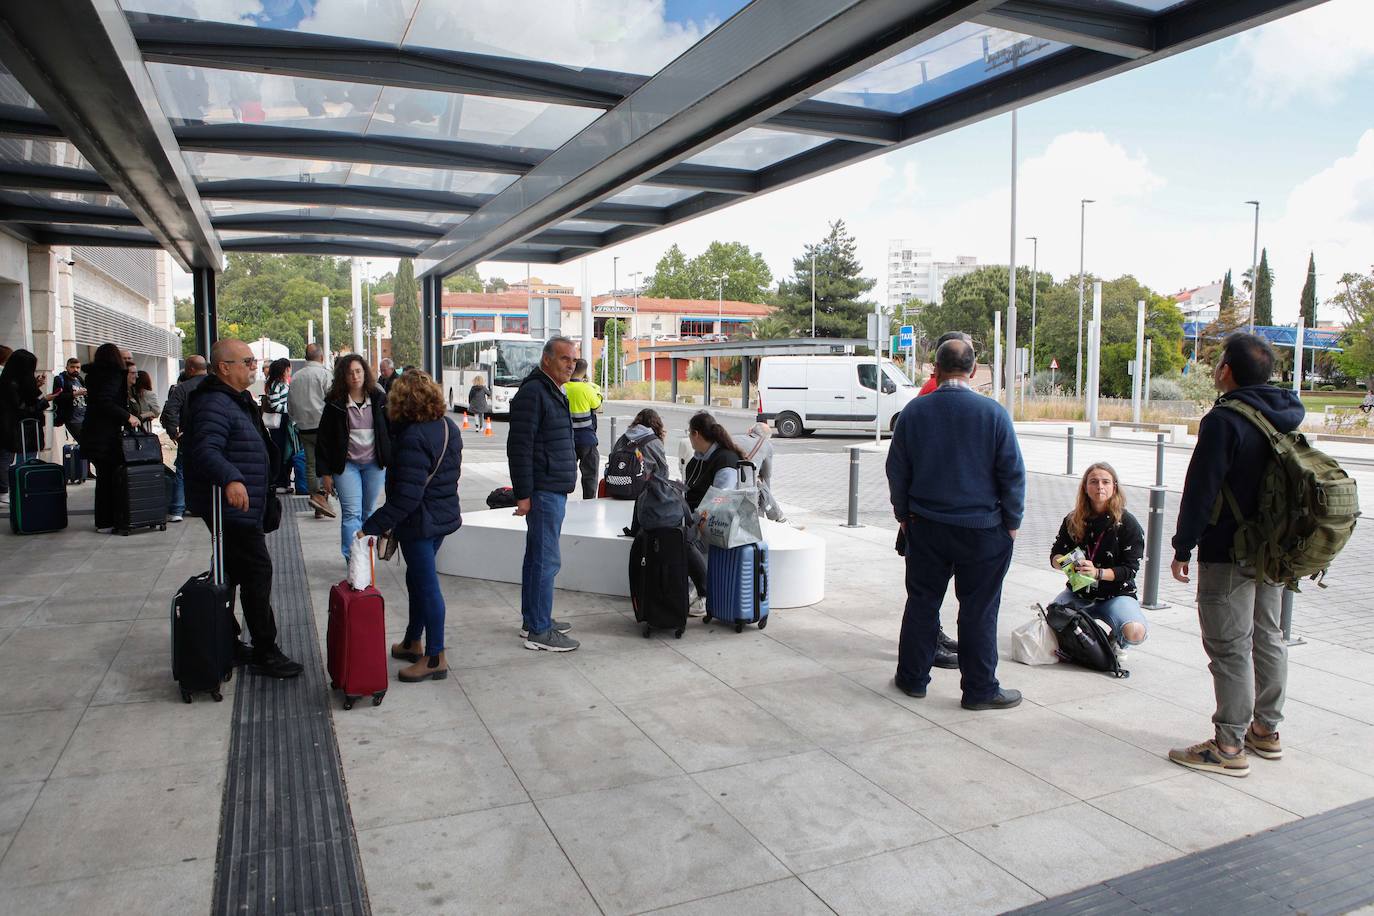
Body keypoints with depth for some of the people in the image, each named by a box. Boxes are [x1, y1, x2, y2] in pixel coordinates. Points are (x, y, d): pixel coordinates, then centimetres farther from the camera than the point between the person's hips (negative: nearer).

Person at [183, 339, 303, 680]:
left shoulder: (237, 401, 16)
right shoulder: (215, 404, -19)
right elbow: (205, 450, -33)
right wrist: (231, 478, -49)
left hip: (242, 508, 11)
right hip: (234, 507, -11)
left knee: (233, 572, 18)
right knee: (257, 572, -8)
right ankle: (265, 653, -2)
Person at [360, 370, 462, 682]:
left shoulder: (412, 437, -23)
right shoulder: (449, 427, 4)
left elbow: (407, 496, -28)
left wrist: (372, 526, -26)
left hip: (419, 521, -9)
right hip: (445, 514, 9)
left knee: (426, 585, 0)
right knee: (418, 578, 21)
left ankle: (435, 657, 9)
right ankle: (413, 642, 35)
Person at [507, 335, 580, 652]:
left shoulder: (553, 392, 18)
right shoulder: (533, 392, -15)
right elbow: (519, 447, -20)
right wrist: (523, 494, -21)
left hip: (554, 490, 10)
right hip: (543, 491, -10)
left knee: (537, 557, 16)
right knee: (546, 560, -6)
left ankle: (533, 620, 25)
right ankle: (538, 631, 0)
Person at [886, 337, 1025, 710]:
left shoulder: (914, 410, -3)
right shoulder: (993, 412, -10)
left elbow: (897, 469, 3)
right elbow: (1012, 472, -7)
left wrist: (903, 513, 15)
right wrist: (1012, 521, 4)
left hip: (926, 525, 3)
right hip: (982, 528, -2)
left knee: (922, 602, 13)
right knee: (978, 610, 6)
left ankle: (913, 677, 23)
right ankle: (980, 689, 15)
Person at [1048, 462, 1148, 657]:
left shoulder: (1128, 523, -8)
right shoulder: (1073, 521, 0)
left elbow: (1130, 569, -12)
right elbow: (1054, 556, 2)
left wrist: (1098, 573, -28)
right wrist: (1064, 562, -23)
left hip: (1117, 594, -2)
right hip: (1080, 592, 3)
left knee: (1135, 633, -31)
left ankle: (1117, 641, 8)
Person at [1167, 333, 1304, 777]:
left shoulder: (1224, 420, -19)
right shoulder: (1285, 414, 8)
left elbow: (1201, 490, -19)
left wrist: (1183, 547, -12)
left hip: (1229, 553, -9)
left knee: (1230, 647, -4)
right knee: (1268, 638, 17)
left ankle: (1229, 746, 2)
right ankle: (1266, 729, 29)